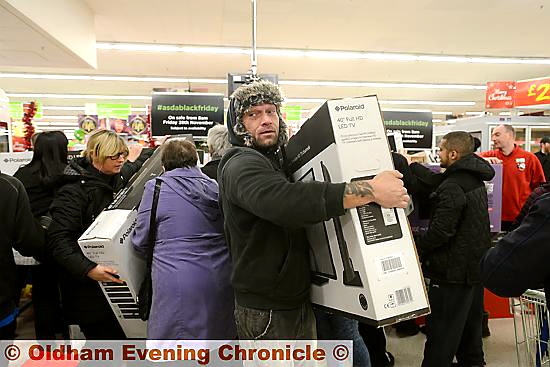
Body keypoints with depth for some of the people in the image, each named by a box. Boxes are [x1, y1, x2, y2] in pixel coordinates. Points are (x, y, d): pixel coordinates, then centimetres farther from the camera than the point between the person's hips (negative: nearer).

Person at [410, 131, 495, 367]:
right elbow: (435, 182, 18)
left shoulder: (452, 187, -23)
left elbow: (440, 231, -27)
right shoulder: (475, 179, 6)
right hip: (476, 266, 10)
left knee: (441, 331, 0)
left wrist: (417, 250, -13)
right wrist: (411, 165, 23)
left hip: (453, 270, -10)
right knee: (470, 323, 25)